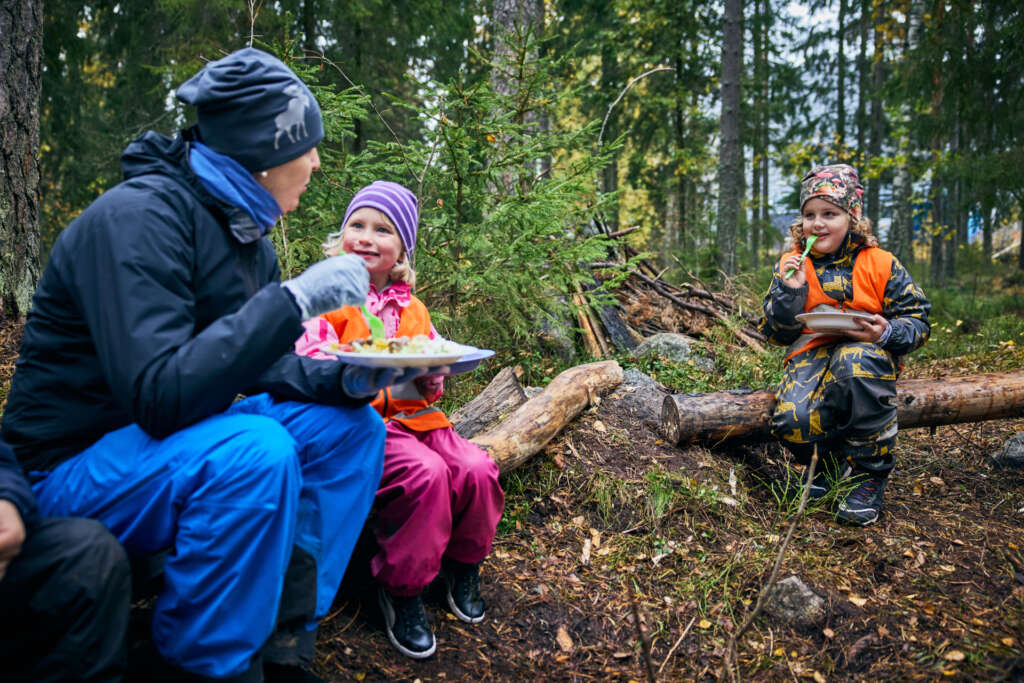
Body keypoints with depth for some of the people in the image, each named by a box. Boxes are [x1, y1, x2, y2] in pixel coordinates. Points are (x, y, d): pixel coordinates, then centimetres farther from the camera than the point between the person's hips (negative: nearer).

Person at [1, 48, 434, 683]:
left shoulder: (247, 231, 4)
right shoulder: (138, 216, -23)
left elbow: (251, 364, 7)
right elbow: (159, 393, -32)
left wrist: (349, 379, -11)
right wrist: (295, 299, -33)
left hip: (188, 440, 9)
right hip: (77, 464, -9)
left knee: (353, 427, -3)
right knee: (256, 452, -34)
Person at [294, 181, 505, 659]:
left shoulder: (413, 309, 18)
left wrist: (429, 374, -7)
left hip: (414, 414, 5)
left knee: (477, 469, -18)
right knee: (426, 474, -31)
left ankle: (463, 563, 9)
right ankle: (400, 588, -10)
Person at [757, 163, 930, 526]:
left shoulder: (879, 264, 1)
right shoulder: (793, 264, 6)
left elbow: (917, 321, 3)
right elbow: (776, 333, 3)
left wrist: (887, 332, -20)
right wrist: (789, 291, -15)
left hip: (868, 352, -1)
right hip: (811, 356, 2)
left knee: (855, 362, -41)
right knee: (791, 419, -31)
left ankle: (869, 475, -19)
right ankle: (830, 462, 10)